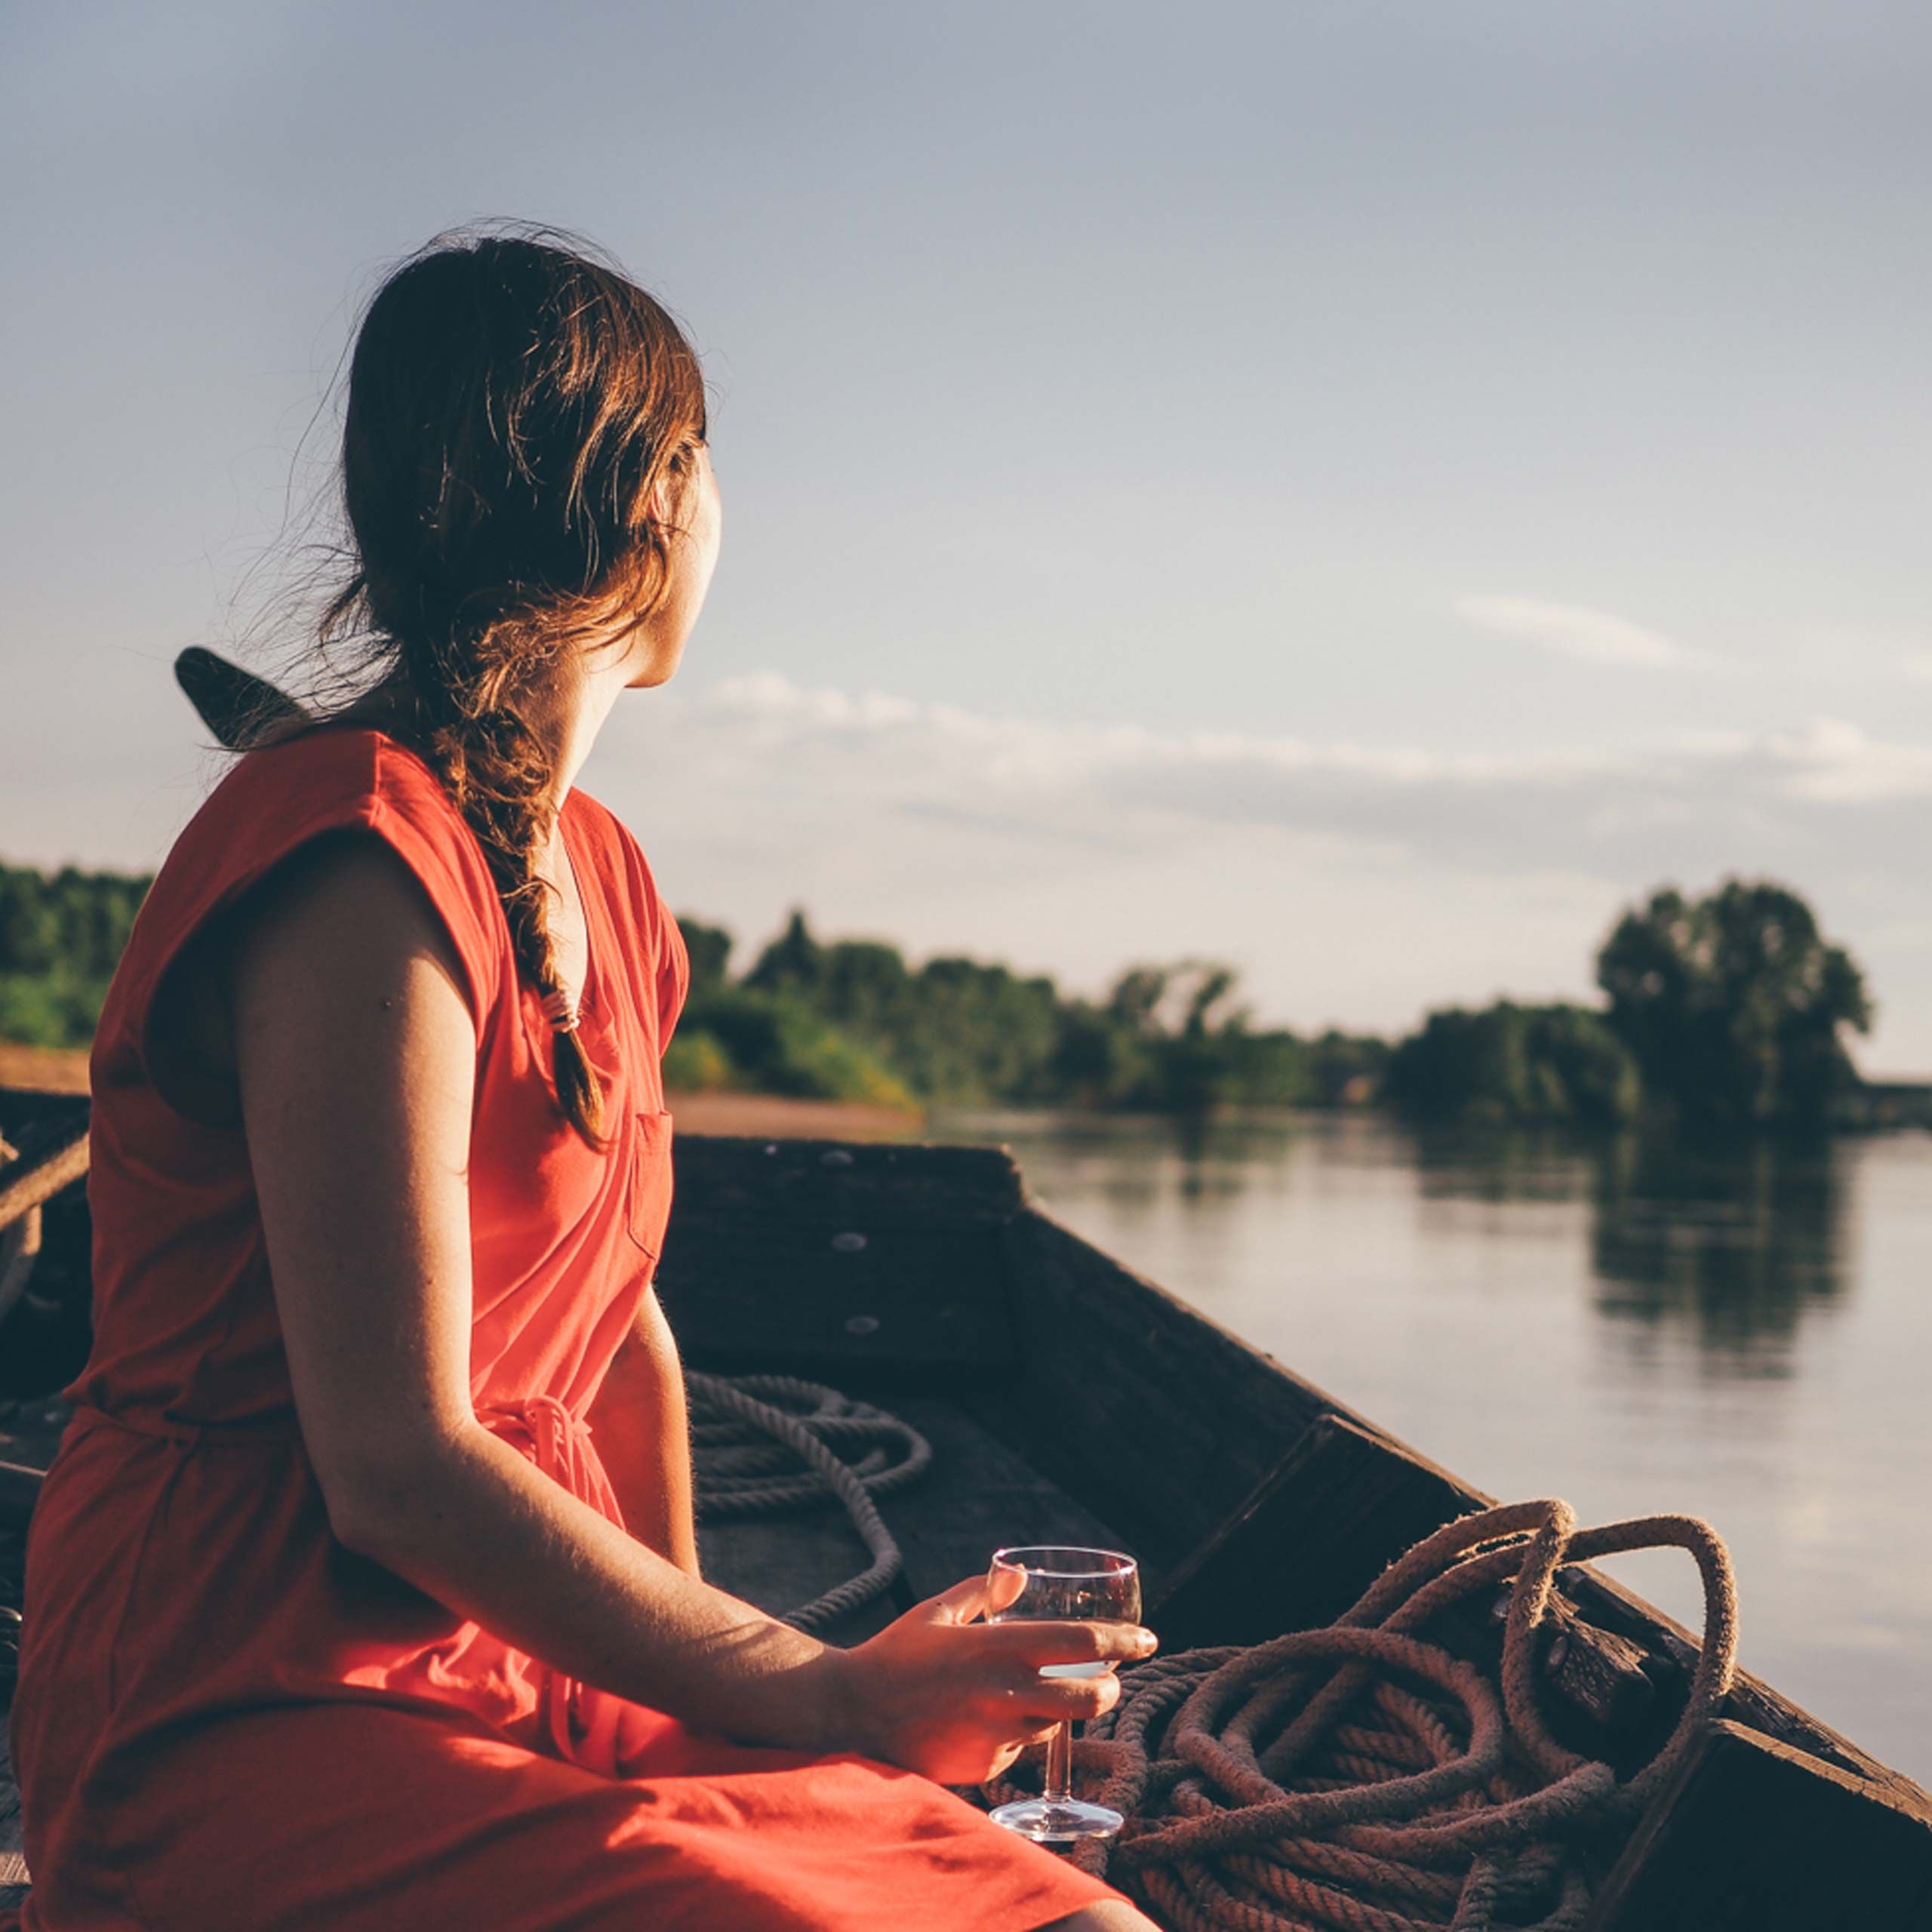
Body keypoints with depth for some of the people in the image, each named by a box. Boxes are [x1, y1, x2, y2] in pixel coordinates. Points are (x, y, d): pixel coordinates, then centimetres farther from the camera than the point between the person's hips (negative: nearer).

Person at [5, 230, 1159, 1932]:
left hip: (540, 1679, 8)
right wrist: (821, 1696, -15)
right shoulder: (364, 863, -15)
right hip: (255, 1717, -8)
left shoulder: (595, 872, 16)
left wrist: (707, 1653, 10)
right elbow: (395, 1464, -19)